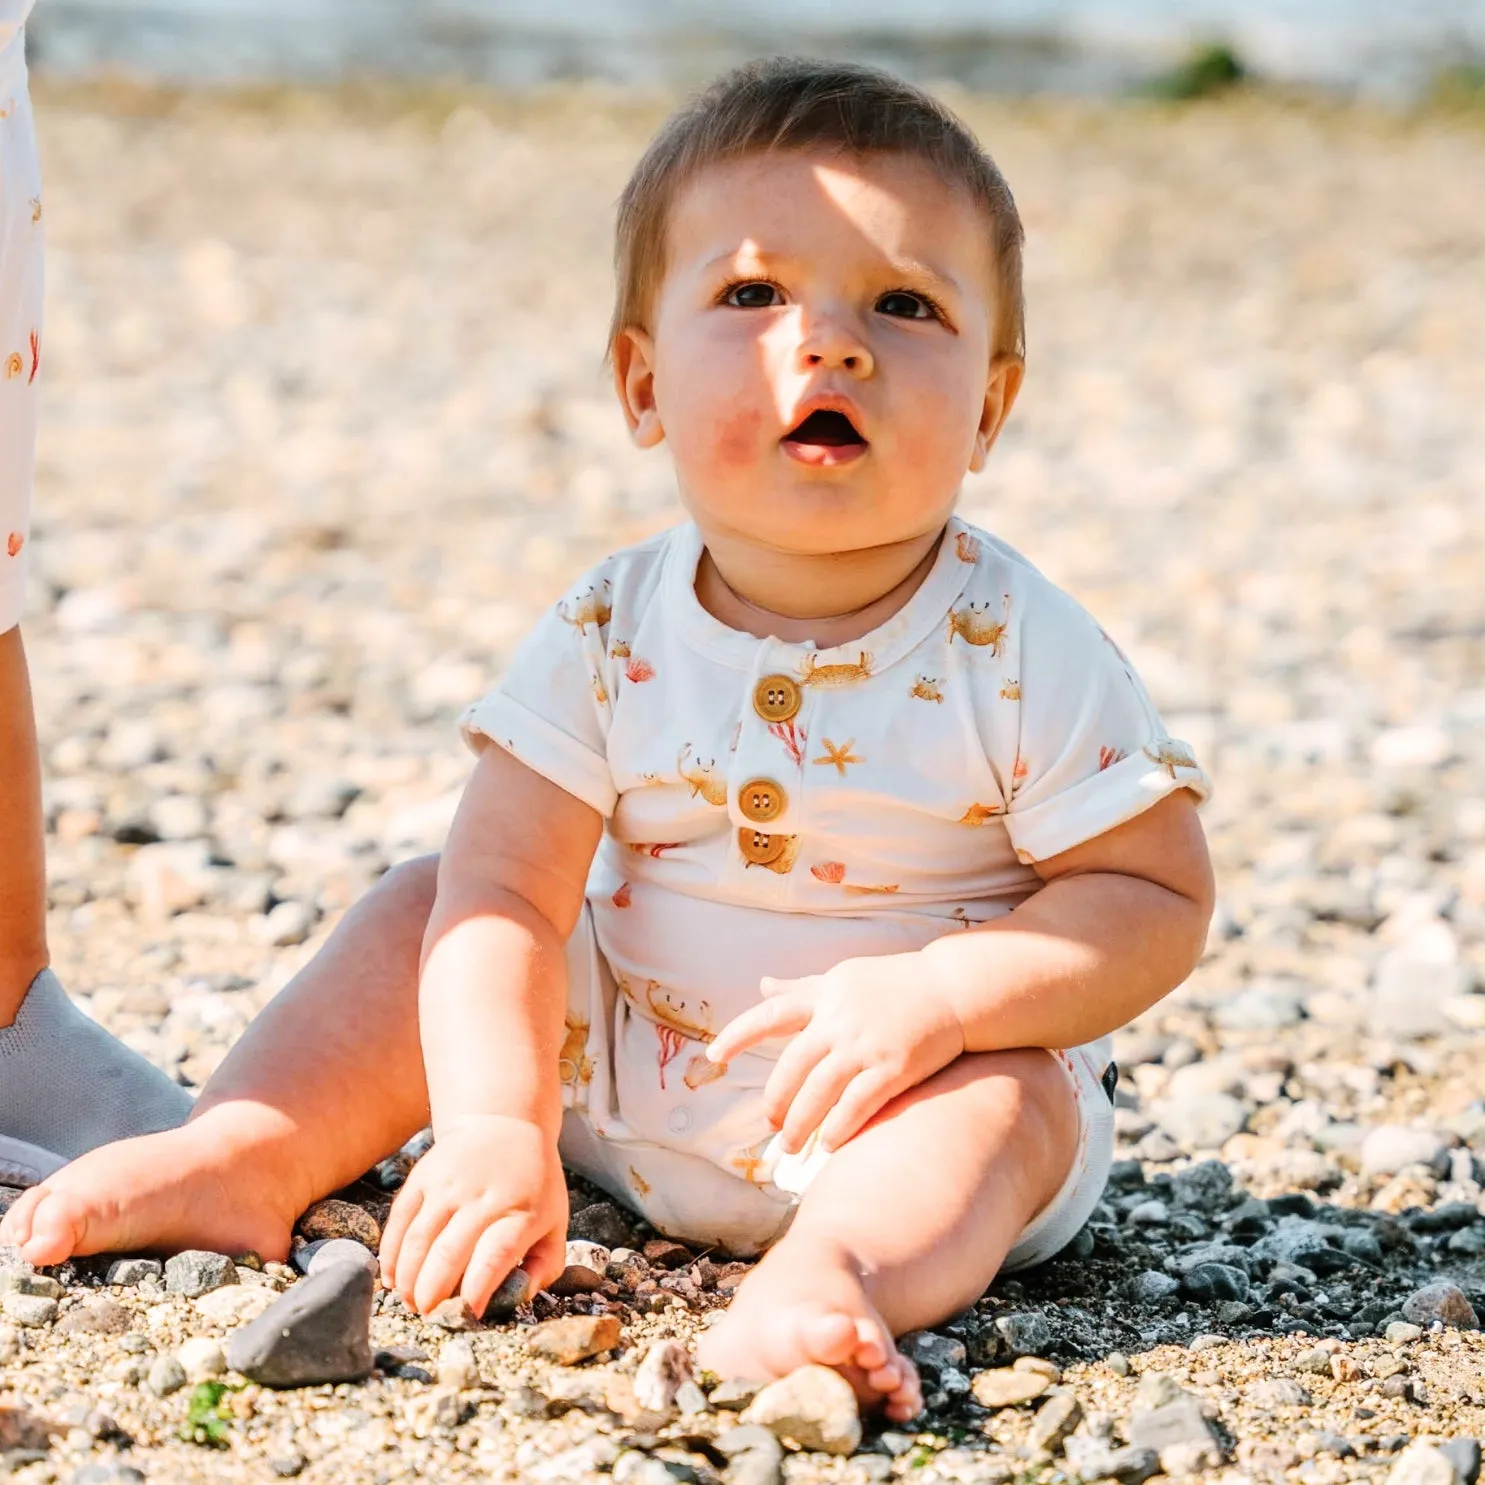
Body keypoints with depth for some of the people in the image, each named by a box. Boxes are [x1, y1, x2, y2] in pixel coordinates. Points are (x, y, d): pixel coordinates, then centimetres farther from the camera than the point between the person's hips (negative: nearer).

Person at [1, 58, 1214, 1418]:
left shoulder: (1021, 654, -17)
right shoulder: (612, 636, -10)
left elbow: (1158, 900, -15)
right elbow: (506, 893, -14)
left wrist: (938, 995, -30)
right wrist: (495, 1125, -29)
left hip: (906, 1104, -4)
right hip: (624, 1081, 4)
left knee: (1006, 1101, -34)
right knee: (422, 912, -2)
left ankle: (843, 1265, -57)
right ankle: (242, 1158, -8)